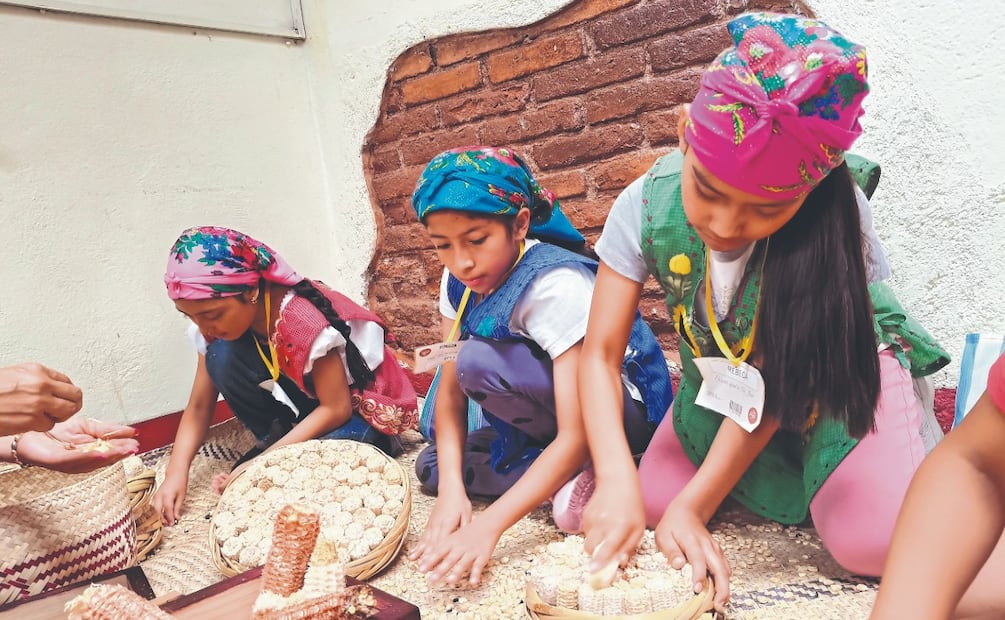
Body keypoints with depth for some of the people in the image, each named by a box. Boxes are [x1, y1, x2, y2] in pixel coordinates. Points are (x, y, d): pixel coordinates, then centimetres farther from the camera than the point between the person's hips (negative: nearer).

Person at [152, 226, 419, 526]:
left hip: (357, 408, -6)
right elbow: (199, 406, -3)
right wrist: (176, 472, -18)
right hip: (307, 401, 6)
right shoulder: (218, 325, -11)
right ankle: (274, 439, 0)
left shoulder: (303, 319, -31)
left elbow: (337, 409, -25)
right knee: (221, 355, -19)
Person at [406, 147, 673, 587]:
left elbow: (576, 435, -33)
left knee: (480, 362, -29)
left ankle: (573, 478, -11)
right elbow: (450, 389, -9)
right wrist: (451, 488, -24)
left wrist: (488, 526, -39)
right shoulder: (459, 281, -8)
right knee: (430, 465, -2)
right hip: (546, 414, 8)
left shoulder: (557, 286, -30)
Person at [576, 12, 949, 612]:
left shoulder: (832, 217, -32)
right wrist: (616, 480, -38)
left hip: (842, 368, -2)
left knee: (873, 542, -22)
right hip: (723, 377, 3)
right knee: (652, 501, -9)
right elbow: (601, 353, -24)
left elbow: (779, 384, -26)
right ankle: (782, 475, 18)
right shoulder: (647, 204, -26)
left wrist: (693, 506, -30)